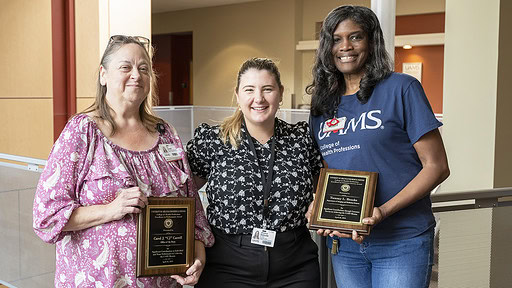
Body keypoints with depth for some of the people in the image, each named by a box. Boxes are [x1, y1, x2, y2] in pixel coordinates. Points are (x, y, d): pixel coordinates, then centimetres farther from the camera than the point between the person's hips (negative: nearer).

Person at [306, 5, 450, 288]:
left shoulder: (401, 88, -6)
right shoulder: (322, 103, 10)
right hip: (343, 242, 5)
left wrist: (383, 211, -19)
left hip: (401, 245, -4)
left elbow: (437, 166, -8)